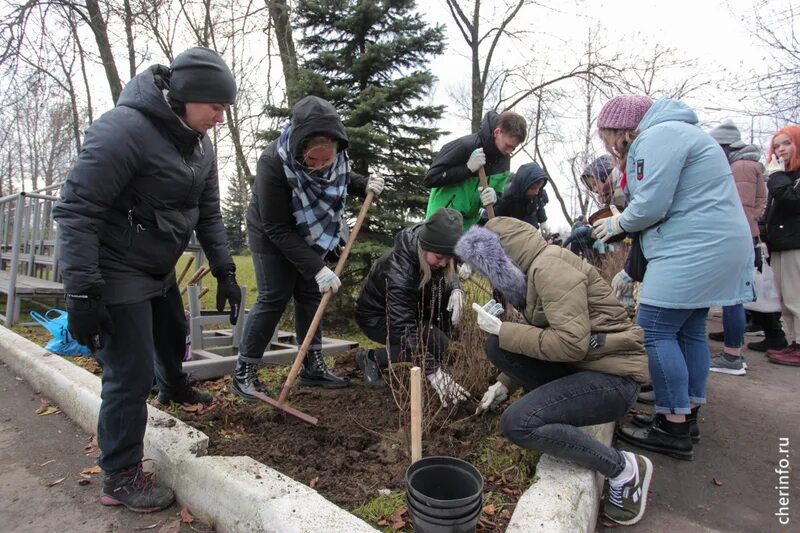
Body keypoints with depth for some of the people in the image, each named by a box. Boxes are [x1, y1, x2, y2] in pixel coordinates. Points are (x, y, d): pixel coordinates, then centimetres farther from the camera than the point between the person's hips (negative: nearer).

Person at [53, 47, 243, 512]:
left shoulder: (199, 142, 2)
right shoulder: (124, 129, -25)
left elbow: (208, 212, 7)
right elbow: (75, 210, -25)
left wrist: (225, 272, 4)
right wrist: (82, 291, -27)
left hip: (160, 269, 9)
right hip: (116, 273, -8)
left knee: (173, 336, 28)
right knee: (131, 375, -4)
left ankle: (173, 388, 60)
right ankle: (121, 477, 16)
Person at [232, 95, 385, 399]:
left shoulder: (335, 153, -19)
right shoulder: (274, 163, -35)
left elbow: (342, 177, 8)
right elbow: (278, 230, -30)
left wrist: (364, 185, -14)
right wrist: (316, 268, -33)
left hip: (311, 236, 6)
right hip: (272, 239, -5)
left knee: (311, 296, 6)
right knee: (273, 299, -8)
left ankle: (312, 367, 16)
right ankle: (243, 373, 6)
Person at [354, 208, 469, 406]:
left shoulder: (435, 257, -18)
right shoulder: (398, 271, -39)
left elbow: (449, 274, 4)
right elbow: (404, 328, -43)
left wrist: (456, 288, -21)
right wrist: (434, 372, -47)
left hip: (409, 307, 7)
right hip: (376, 316, -7)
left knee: (448, 294, -17)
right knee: (436, 342, -26)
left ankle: (436, 358, 0)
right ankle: (371, 358, -8)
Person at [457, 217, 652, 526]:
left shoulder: (550, 266, -19)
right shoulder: (534, 269, 9)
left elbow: (570, 344, -27)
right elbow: (541, 338, 19)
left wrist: (502, 330, -19)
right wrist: (504, 383, 20)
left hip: (613, 378, -9)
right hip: (580, 365, 9)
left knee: (516, 423, -21)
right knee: (498, 346, -4)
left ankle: (624, 468, -4)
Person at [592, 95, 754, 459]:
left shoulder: (658, 136, -12)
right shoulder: (668, 134, 21)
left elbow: (651, 206, -20)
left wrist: (618, 223, 0)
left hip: (693, 249, -11)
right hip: (716, 245, 11)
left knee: (656, 331, -8)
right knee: (690, 331, 13)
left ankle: (674, 430, -1)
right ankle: (688, 416, 23)